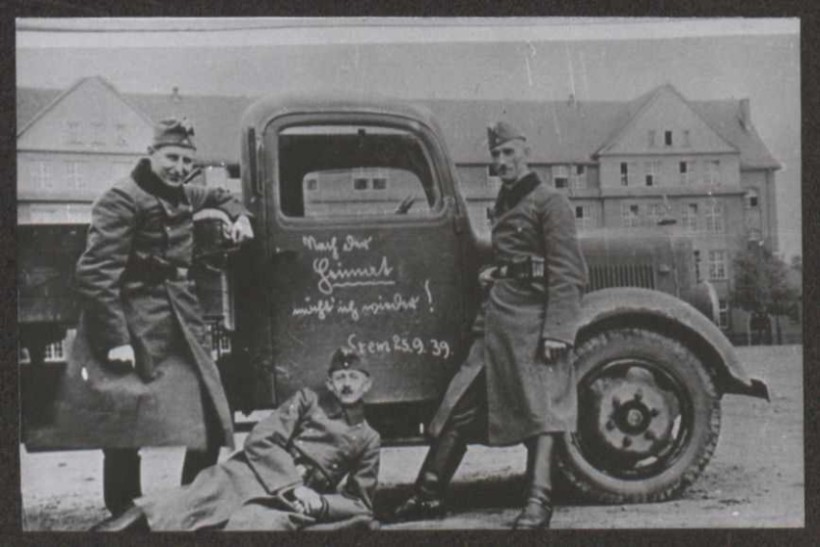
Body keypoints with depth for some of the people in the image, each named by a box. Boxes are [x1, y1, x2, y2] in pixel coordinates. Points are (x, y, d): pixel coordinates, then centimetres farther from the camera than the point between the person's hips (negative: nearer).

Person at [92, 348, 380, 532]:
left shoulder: (368, 439, 18)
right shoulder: (307, 400, 16)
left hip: (290, 505, -2)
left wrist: (320, 505, -4)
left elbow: (360, 503, 17)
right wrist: (292, 485, -11)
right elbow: (260, 440, 3)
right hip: (251, 473, 2)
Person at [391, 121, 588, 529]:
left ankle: (538, 503, -4)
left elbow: (566, 272, -13)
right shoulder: (503, 204, 20)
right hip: (496, 318, 8)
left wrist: (557, 330, -21)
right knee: (459, 408, 7)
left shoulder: (549, 204, -5)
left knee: (539, 410, -6)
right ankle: (428, 496, 12)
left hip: (531, 318, -8)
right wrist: (494, 273, 14)